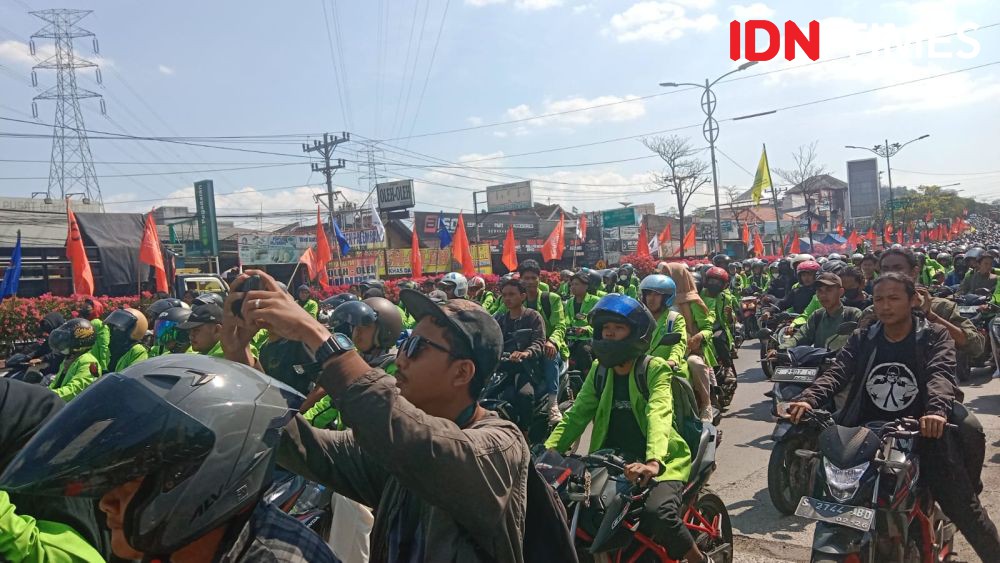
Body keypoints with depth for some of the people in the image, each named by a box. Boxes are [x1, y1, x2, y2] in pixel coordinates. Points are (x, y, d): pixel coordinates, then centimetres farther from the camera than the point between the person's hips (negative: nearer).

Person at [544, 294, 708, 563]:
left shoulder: (655, 369, -8)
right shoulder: (599, 371, 8)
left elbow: (659, 416, -25)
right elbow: (576, 416, 1)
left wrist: (653, 462, -43)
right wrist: (546, 452, -15)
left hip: (661, 463, -4)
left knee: (657, 513, -31)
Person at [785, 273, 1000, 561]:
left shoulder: (935, 337, -1)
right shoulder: (861, 340, 6)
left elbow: (941, 375, -19)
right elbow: (837, 372, -9)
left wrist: (936, 411, -41)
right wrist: (807, 399, -29)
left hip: (921, 435, -2)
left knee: (966, 512, 1)